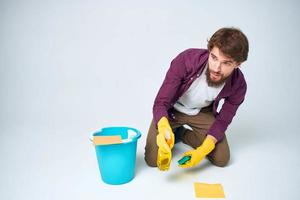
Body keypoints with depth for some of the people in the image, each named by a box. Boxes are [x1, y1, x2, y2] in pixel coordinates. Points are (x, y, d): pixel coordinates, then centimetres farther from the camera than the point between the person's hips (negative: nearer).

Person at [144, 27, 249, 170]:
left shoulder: (238, 85, -24)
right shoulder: (187, 59, -34)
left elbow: (222, 121, -11)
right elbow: (161, 102, -29)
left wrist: (202, 151, -26)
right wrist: (164, 129, -52)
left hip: (202, 113, 3)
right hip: (172, 109, -2)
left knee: (221, 159, -6)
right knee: (153, 159, -14)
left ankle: (182, 133, 16)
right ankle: (174, 133, 18)